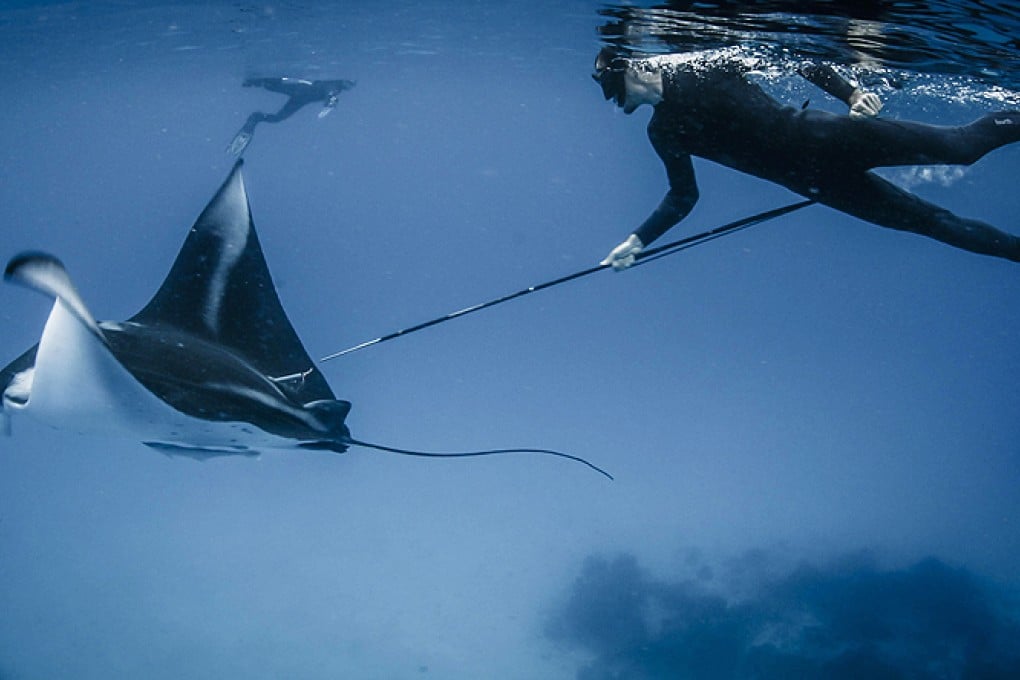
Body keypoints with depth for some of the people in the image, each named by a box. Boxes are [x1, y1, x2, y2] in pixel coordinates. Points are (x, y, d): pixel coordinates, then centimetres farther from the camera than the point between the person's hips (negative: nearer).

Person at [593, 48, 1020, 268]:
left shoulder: (704, 63, -8)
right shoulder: (663, 132, 3)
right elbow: (683, 198, 14)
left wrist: (850, 93, -13)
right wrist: (638, 240, 4)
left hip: (821, 136, -3)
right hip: (815, 178, 3)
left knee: (963, 144, -5)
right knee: (932, 221, 5)